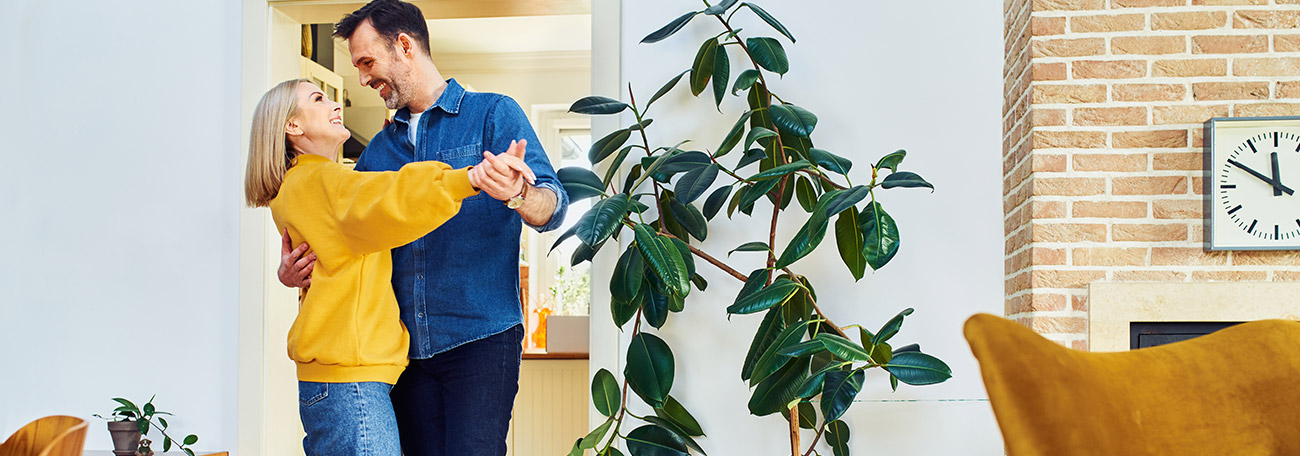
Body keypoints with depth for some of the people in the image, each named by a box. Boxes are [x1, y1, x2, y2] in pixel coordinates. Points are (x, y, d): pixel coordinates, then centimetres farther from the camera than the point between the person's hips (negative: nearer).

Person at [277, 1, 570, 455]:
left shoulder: (493, 115, 1)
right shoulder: (378, 151, 18)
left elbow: (553, 206, -11)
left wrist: (517, 194, -34)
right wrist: (294, 271, -1)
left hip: (481, 337, -5)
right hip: (406, 345, 5)